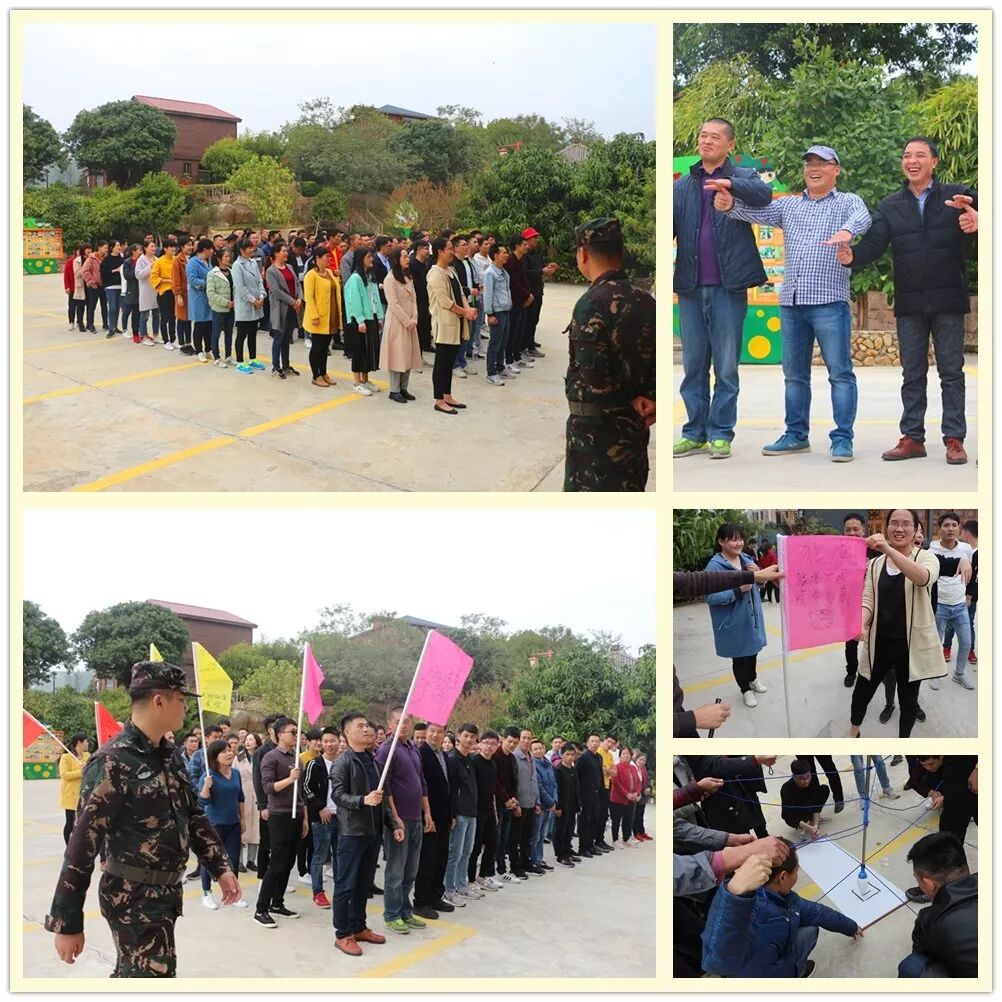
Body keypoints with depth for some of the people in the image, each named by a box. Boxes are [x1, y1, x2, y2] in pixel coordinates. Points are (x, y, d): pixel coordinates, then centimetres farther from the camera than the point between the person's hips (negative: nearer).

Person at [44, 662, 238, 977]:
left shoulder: (170, 756, 8)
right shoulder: (112, 762, -18)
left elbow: (193, 816, 18)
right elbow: (83, 841, -20)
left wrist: (220, 868, 9)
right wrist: (67, 922, -20)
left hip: (166, 892, 8)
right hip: (133, 897, -8)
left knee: (131, 977, 19)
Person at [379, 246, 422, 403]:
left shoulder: (408, 277, 13)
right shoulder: (390, 279, -12)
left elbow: (413, 299, 11)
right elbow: (393, 304, -15)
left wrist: (414, 319, -2)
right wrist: (407, 321, -14)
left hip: (410, 322, 8)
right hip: (397, 322, -8)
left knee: (408, 355, 8)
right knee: (397, 355, -5)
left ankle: (403, 388, 14)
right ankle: (394, 390, 1)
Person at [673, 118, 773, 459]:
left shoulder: (743, 177, 5)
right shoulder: (682, 185, 13)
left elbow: (764, 194, -17)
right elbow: (668, 225, 3)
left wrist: (731, 184, -33)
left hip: (728, 287, -3)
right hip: (690, 288, 3)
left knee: (726, 367, 2)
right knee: (693, 366, 8)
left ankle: (721, 434, 8)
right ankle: (695, 434, 15)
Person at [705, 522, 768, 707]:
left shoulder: (746, 559, 1)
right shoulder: (715, 566, -21)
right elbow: (710, 597, -25)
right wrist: (738, 590, -30)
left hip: (752, 616, 6)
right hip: (734, 622, -6)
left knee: (753, 649, 23)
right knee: (739, 655, 9)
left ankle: (753, 679, 48)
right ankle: (745, 690, 30)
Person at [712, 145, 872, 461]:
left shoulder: (848, 201, 5)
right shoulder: (789, 205, 16)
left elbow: (862, 217, -16)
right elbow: (756, 212, 3)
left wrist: (846, 230, -41)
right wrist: (730, 204, -20)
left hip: (829, 301, -5)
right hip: (791, 302, 5)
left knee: (840, 372, -4)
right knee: (794, 373, 11)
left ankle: (842, 439, 0)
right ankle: (796, 435, 20)